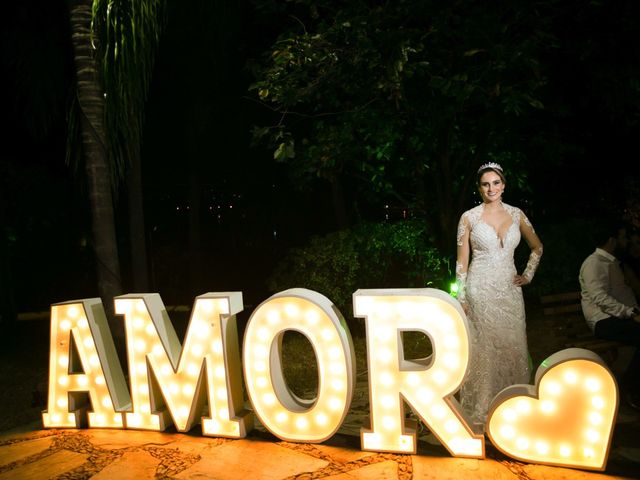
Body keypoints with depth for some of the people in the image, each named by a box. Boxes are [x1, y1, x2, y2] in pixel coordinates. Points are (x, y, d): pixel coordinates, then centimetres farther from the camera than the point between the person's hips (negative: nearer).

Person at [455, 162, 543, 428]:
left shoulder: (516, 214, 6)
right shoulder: (469, 217, -3)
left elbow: (537, 247, 20)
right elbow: (462, 261, -1)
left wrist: (528, 274, 10)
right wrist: (462, 298, -5)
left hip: (510, 290, 3)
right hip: (481, 290, -3)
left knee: (512, 346, 7)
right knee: (483, 349, 2)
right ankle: (480, 411, 15)